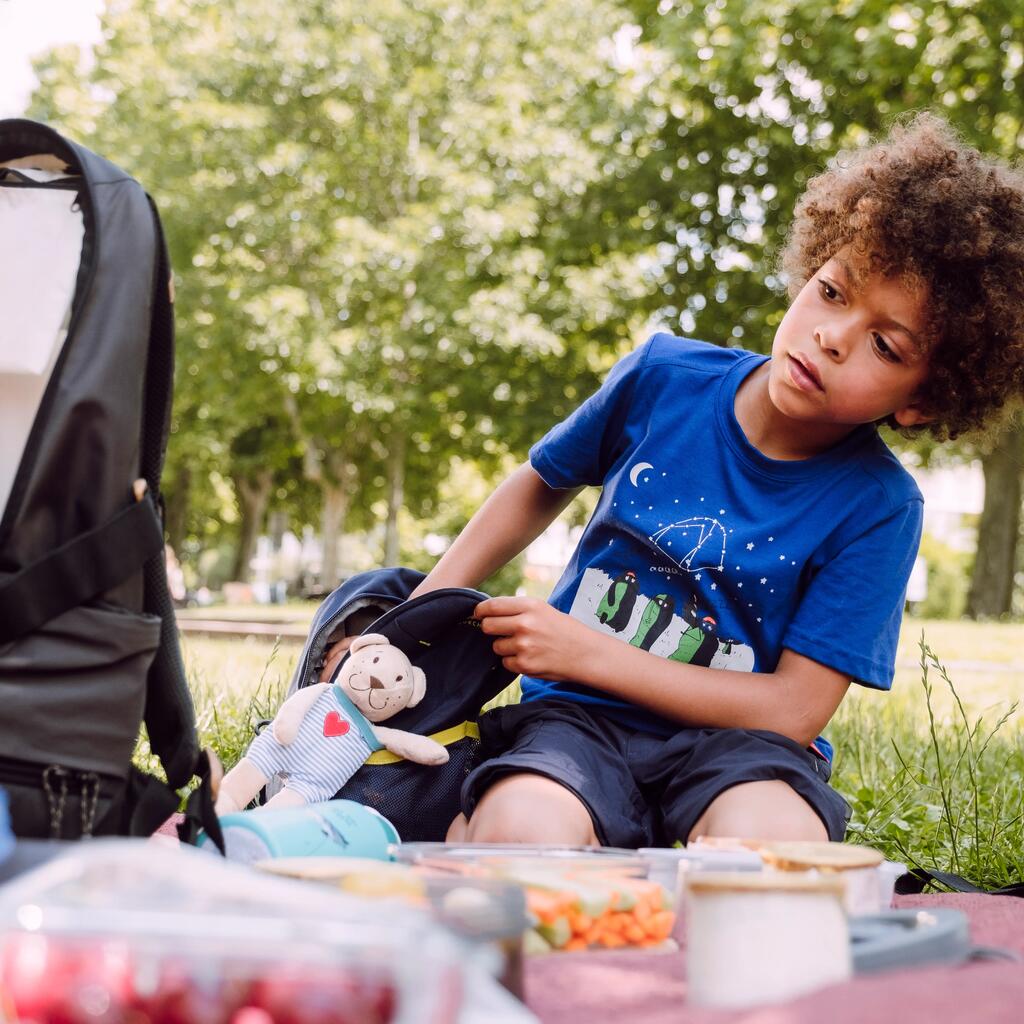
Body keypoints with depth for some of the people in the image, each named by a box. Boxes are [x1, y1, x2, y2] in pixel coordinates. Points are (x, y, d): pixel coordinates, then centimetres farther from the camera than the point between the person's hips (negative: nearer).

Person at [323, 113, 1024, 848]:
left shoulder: (878, 506, -11)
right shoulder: (664, 378, -3)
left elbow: (795, 708, -13)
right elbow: (543, 486, 17)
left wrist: (586, 652, -18)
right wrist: (421, 614, 11)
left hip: (731, 737, 0)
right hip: (578, 717, 0)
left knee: (777, 843, -36)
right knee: (519, 831, -35)